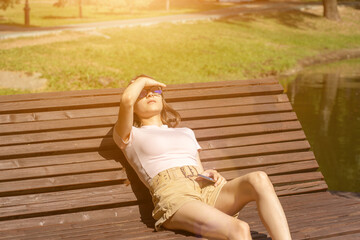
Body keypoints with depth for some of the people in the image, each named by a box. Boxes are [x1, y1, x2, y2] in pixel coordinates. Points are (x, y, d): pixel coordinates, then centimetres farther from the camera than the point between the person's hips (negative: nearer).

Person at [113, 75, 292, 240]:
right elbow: (126, 99, -3)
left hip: (206, 191, 6)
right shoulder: (129, 136, 18)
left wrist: (210, 175, 5)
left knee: (259, 179, -27)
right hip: (172, 195, -5)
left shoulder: (186, 132, 35)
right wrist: (142, 81, 19)